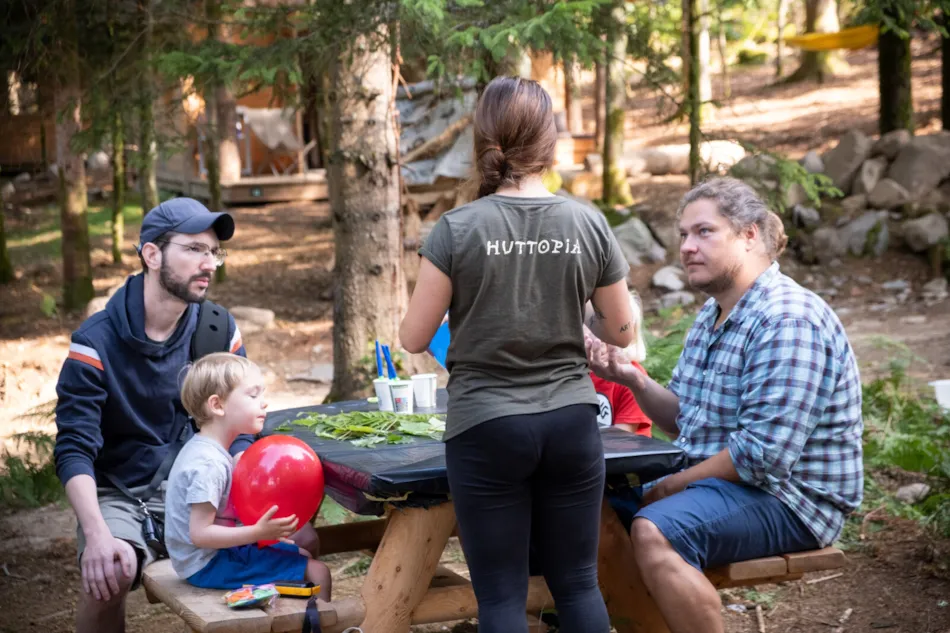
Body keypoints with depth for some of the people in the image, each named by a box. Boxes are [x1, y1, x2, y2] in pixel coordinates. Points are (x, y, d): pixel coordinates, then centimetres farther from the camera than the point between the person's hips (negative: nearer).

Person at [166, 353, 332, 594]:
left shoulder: (202, 449, 6)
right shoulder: (208, 465, -24)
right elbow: (200, 534, -28)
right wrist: (258, 532, -31)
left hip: (218, 553, 11)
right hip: (209, 565, -11)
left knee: (303, 553, 21)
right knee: (317, 573, -14)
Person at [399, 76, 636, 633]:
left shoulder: (458, 228, -10)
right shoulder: (589, 225, -3)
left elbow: (414, 339, -4)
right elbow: (622, 333, 7)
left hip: (487, 428, -2)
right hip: (571, 422, 2)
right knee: (577, 583, 12)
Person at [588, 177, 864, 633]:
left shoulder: (787, 320, -20)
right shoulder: (711, 316, 12)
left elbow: (763, 454, -26)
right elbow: (685, 420, 16)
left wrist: (671, 487, -16)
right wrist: (635, 382, -3)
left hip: (786, 496, -10)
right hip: (715, 481, 10)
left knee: (654, 532, -32)